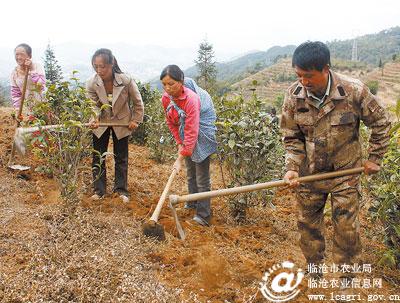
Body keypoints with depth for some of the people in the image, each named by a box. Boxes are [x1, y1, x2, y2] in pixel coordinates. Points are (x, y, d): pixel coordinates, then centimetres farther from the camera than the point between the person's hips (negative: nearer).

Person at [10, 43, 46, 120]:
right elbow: (15, 93, 4)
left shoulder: (37, 66, -8)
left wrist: (32, 70, -25)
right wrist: (17, 110, -3)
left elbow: (41, 84, -23)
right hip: (28, 108, 3)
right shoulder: (14, 73, 1)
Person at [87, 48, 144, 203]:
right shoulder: (91, 84, -22)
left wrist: (135, 120, -7)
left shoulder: (126, 81, -27)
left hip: (121, 122, -1)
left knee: (121, 157, 8)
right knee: (98, 157, 6)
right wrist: (94, 120, -33)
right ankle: (99, 190, 20)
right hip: (101, 123, 2)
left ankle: (121, 190, 21)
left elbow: (138, 103, -10)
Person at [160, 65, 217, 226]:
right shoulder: (166, 98, -10)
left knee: (202, 178, -4)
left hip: (201, 137, -7)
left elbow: (192, 131, -33)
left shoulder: (191, 99, -33)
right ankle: (193, 204, 39)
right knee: (190, 174, 21)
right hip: (186, 138, 8)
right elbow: (171, 123, 4)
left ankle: (203, 215, 5)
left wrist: (181, 158, -31)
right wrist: (179, 144, -2)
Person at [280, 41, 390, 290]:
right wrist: (292, 168, -13)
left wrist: (375, 159, 1)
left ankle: (346, 277, 33)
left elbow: (381, 123, -4)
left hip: (345, 172, -2)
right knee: (308, 224, 15)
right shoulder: (294, 95, -13)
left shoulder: (354, 91, -20)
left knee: (347, 229, 7)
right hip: (309, 173, 2)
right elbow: (291, 137, -2)